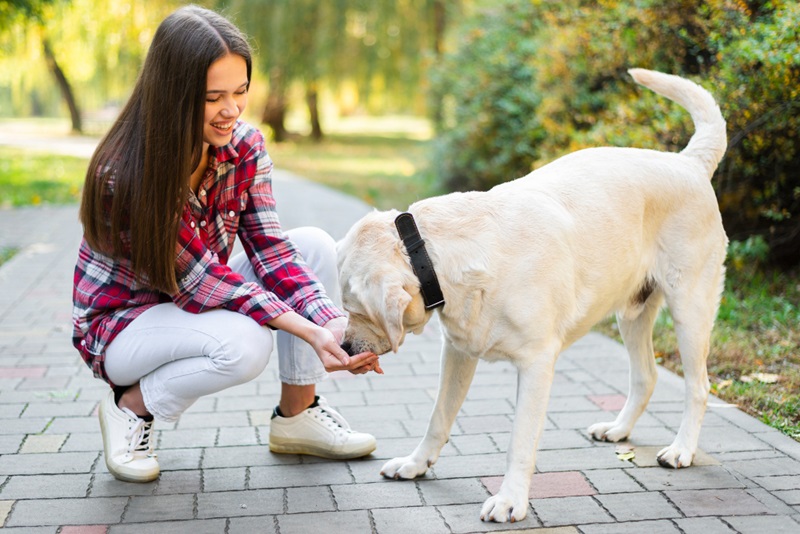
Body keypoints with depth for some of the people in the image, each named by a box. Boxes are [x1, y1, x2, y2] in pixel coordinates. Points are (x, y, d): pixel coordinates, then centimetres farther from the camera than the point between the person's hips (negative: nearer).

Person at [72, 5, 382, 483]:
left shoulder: (245, 146, -12)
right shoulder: (123, 177, -30)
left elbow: (269, 249, -15)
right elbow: (203, 282, -28)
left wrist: (335, 324, -30)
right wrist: (309, 333, -35)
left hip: (202, 301, 6)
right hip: (121, 321, -6)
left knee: (314, 245, -14)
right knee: (245, 342, -35)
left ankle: (297, 415, -2)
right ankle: (131, 406, -5)